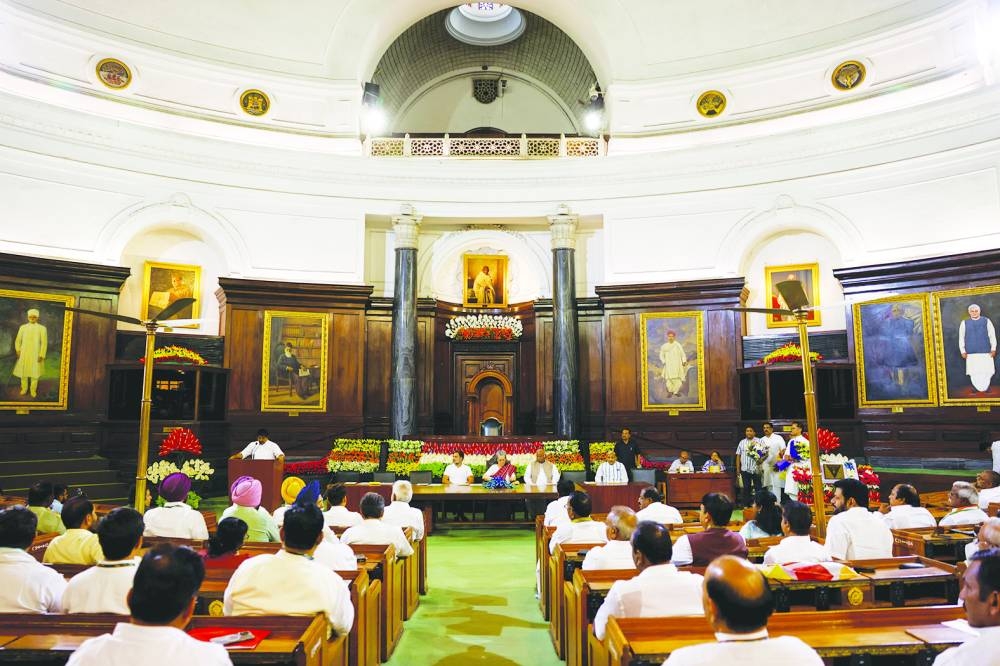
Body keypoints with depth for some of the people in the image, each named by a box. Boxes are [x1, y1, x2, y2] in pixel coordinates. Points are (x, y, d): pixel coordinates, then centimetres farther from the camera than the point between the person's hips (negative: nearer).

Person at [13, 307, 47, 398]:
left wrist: (41, 355, -8)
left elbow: (44, 343, -4)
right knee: (23, 372, 8)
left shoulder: (42, 328, -3)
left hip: (35, 354, -2)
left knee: (35, 373, 2)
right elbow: (18, 340, 11)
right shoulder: (23, 327, 5)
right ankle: (24, 388, 24)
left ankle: (33, 390, 15)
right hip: (24, 354, 2)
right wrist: (18, 350, -2)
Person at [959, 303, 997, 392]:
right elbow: (961, 338, 6)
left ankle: (985, 388, 11)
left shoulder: (986, 321, 7)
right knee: (974, 372, -2)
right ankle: (979, 389, 6)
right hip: (971, 353, 0)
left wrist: (993, 349, 1)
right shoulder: (964, 323, 6)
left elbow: (992, 335, 6)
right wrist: (963, 351, 1)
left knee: (987, 371, 0)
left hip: (986, 352, 0)